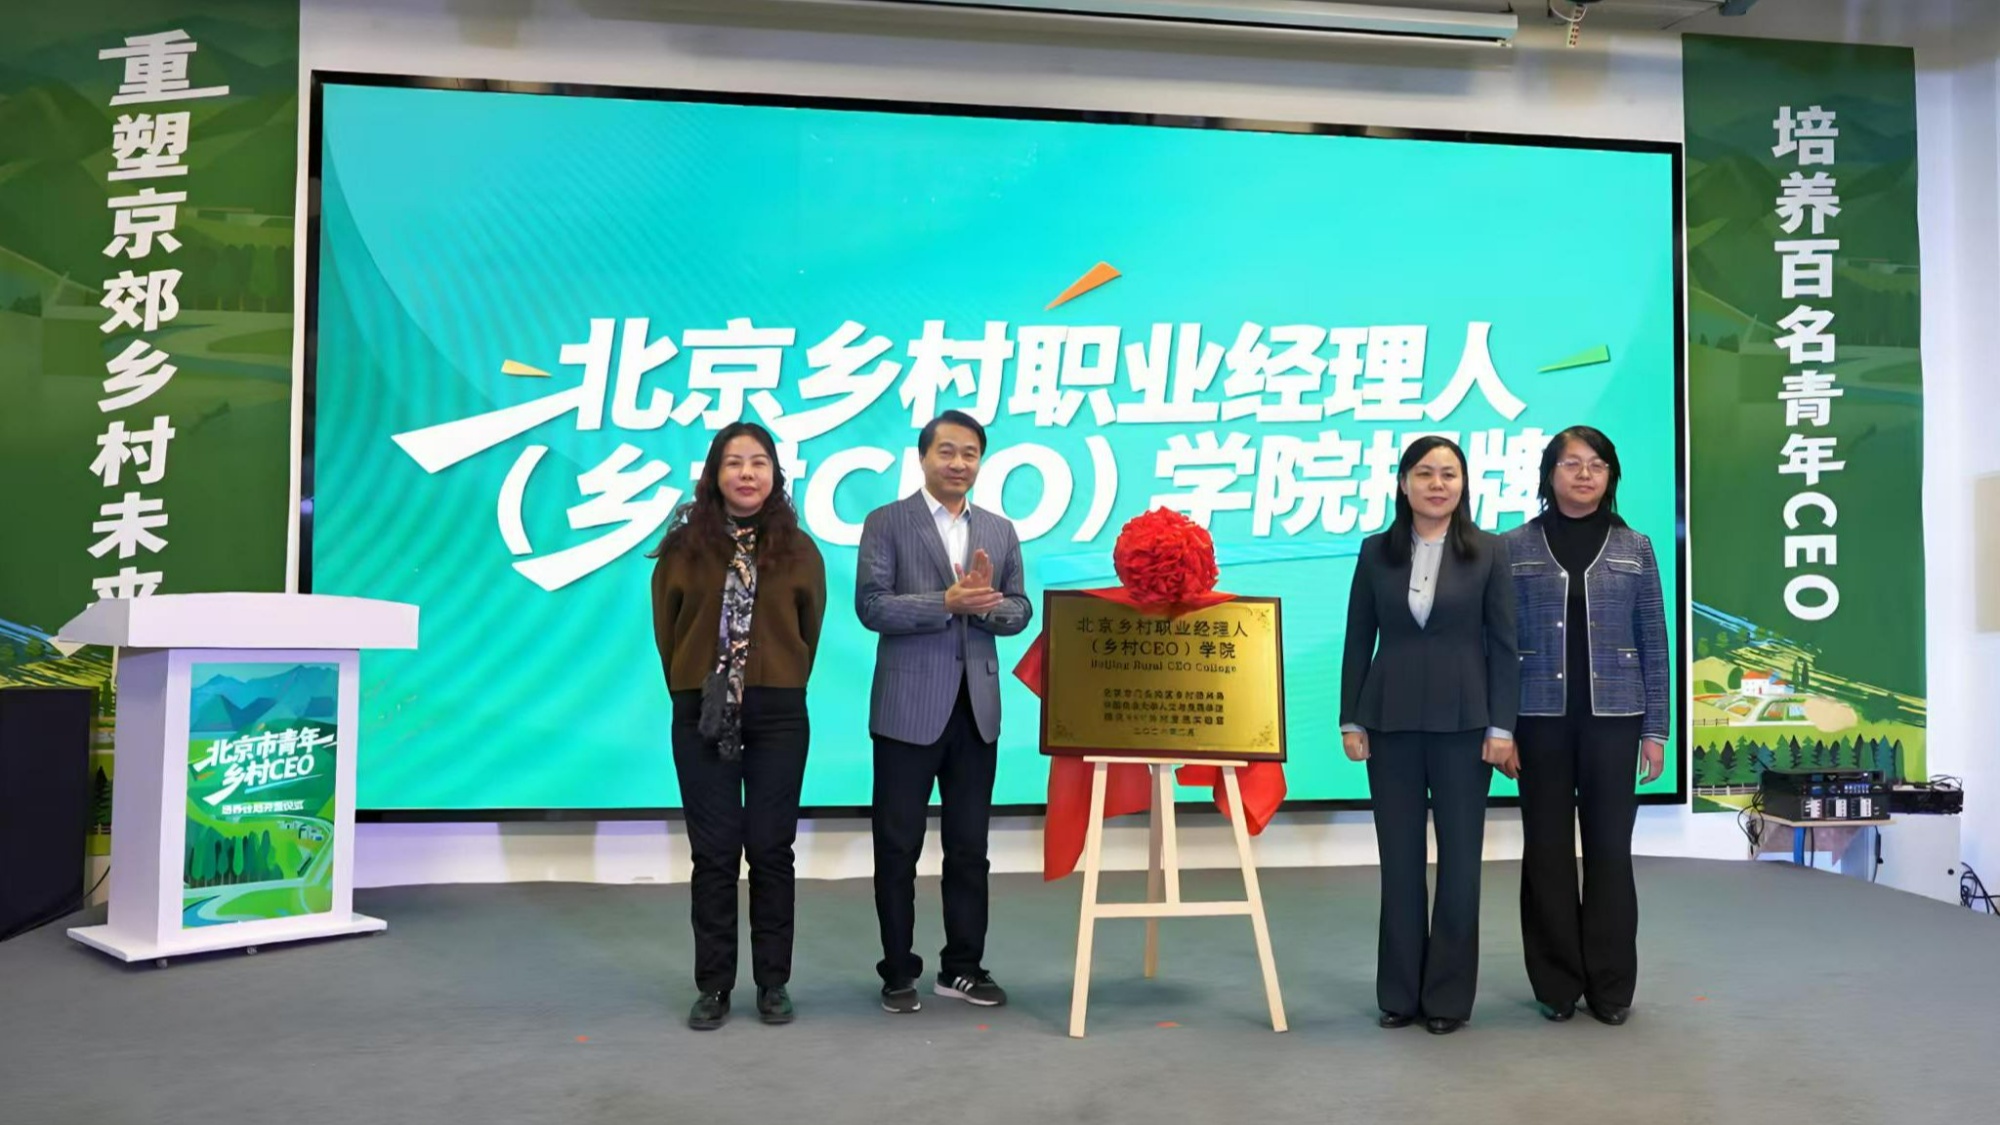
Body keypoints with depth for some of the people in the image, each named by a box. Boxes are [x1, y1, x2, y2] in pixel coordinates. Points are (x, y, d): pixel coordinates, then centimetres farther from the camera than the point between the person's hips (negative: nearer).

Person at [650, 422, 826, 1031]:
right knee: (714, 852, 5)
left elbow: (809, 632, 8)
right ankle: (713, 986, 15)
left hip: (778, 716, 0)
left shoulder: (798, 551, 2)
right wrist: (692, 690, 7)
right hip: (703, 715, 0)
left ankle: (773, 983, 17)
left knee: (771, 849, 6)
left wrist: (779, 687, 8)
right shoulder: (684, 547, 0)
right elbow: (667, 631, 7)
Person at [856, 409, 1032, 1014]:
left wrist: (984, 603, -12)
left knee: (969, 846, 10)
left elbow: (1018, 613, 9)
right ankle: (899, 971, 17)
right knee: (898, 846, 5)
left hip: (976, 708, 4)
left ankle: (964, 966, 22)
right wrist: (947, 602, -21)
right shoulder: (886, 523, -1)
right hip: (908, 708, -4)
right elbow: (871, 606, -11)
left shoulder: (1000, 531, 12)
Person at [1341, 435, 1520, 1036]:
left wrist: (1501, 727, -6)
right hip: (1392, 721, 1)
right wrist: (1350, 720, 1)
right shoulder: (1376, 552, 4)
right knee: (1399, 859, 7)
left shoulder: (1488, 552, 0)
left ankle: (1449, 994, 18)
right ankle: (1400, 992, 18)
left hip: (1462, 721, -1)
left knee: (1459, 858, 6)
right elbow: (1358, 641, 5)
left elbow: (1503, 644, -1)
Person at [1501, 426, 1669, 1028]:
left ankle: (1611, 985, 16)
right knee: (1547, 850, 5)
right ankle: (1557, 983, 16)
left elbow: (1654, 644, 6)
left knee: (1610, 849, 5)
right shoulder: (1515, 548, 2)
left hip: (1612, 717, 1)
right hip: (1541, 717, 0)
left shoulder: (1634, 549, 6)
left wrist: (1656, 729, 1)